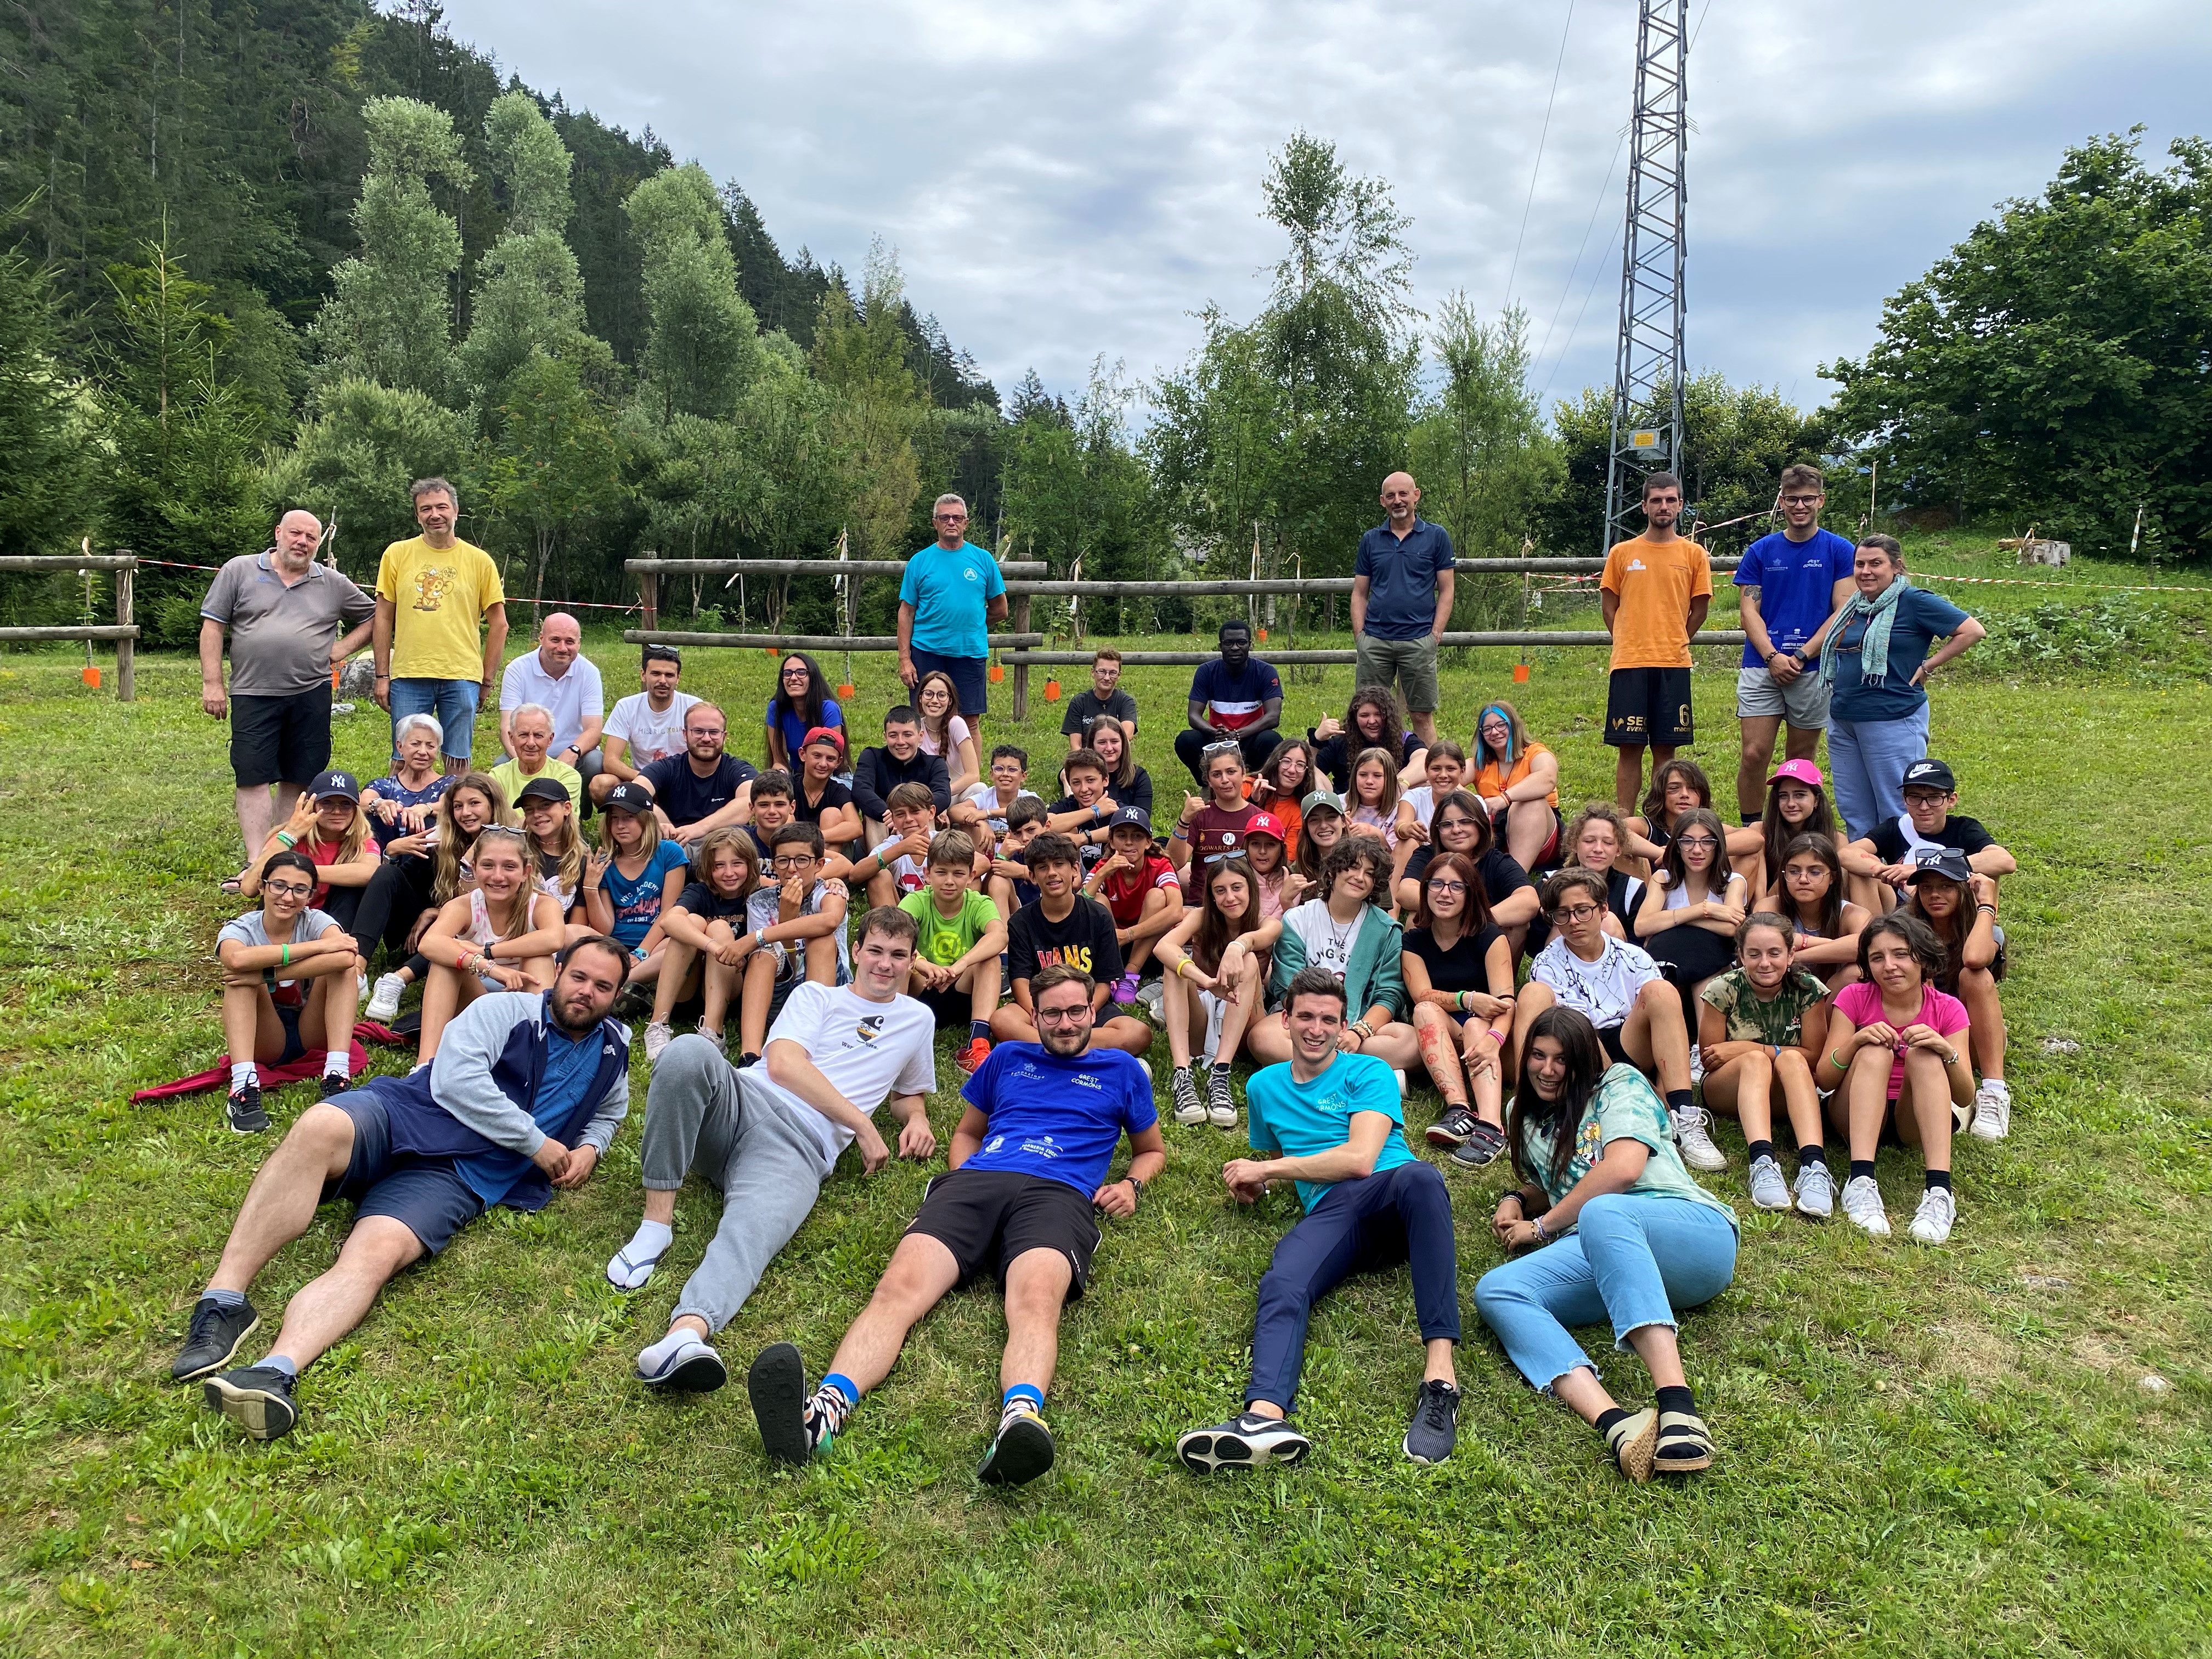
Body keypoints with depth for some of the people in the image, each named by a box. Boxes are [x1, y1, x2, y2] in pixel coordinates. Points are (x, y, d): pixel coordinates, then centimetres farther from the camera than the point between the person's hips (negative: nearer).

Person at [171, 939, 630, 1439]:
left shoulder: (612, 1055, 21)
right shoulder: (505, 1010, 9)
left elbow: (609, 1112, 41)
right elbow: (457, 1076, -6)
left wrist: (590, 1148, 17)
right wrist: (535, 1142, -5)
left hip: (459, 1175, 1)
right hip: (403, 1116, -1)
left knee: (376, 1254, -31)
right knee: (319, 1128, -36)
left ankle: (279, 1370, -54)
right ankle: (224, 1300, -37)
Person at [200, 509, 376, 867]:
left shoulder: (333, 583, 11)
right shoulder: (239, 571, 5)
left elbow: (372, 616, 21)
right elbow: (212, 626, 3)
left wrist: (343, 648, 5)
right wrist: (212, 683, -4)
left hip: (312, 697, 2)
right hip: (253, 695, -2)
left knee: (298, 780, 7)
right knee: (253, 780, -5)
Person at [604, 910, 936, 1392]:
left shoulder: (917, 1019, 28)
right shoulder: (816, 996, 19)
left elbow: (908, 1090, 42)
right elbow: (782, 1064, 2)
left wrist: (917, 1118, 15)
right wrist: (860, 1122, -3)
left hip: (799, 1148, 0)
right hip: (743, 1103, 1)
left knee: (750, 1235, -35)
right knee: (690, 1050, -34)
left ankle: (686, 1336, -66)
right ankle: (656, 1223, -26)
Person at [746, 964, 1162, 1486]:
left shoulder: (1120, 1070, 28)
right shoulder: (1007, 1058, 32)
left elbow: (1152, 1150, 36)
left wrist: (1132, 1183, 14)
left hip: (1057, 1194, -2)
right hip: (974, 1183, 2)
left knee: (1036, 1298, -39)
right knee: (899, 1286, -30)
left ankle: (1021, 1420, -68)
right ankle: (824, 1410, -54)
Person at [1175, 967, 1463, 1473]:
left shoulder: (1369, 1073, 12)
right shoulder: (1264, 1085, 26)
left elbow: (1360, 1159, -3)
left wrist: (1266, 1169, 2)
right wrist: (1254, 1180, 17)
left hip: (1388, 1194, -2)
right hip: (1327, 1212, 3)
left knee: (1420, 1176, -40)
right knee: (1282, 1286, -32)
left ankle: (1440, 1375, -48)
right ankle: (1265, 1415, -60)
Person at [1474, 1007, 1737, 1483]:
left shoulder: (1621, 1083, 11)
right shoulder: (1531, 1121, 30)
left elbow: (1624, 1168, -6)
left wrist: (1542, 1226, 1)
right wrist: (1517, 1200, 20)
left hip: (1694, 1231, -5)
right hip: (1602, 1255, 5)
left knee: (1602, 1213, -41)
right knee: (1494, 1291, -25)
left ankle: (1678, 1408, -55)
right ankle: (1614, 1423, -51)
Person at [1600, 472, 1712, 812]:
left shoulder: (1694, 554, 6)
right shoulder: (1622, 553, 6)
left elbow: (1700, 608, 12)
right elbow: (1609, 605, 11)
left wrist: (1673, 643, 10)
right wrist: (1630, 645, 7)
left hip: (1674, 665, 0)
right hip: (1629, 664, 0)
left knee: (1665, 749, 4)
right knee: (1629, 748, 0)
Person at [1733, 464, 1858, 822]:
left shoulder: (1840, 551, 4)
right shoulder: (1760, 551, 8)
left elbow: (1844, 613, -2)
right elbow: (1748, 610, 3)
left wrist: (1801, 656, -11)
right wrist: (1773, 657, -12)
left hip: (1815, 669, 0)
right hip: (1761, 667, 1)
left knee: (1801, 759, 7)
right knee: (1754, 754, -7)